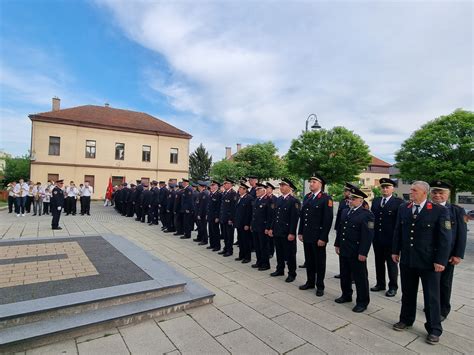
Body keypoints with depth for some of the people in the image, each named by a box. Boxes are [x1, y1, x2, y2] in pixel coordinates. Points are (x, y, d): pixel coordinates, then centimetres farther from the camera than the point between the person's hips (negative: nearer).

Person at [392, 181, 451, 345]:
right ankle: (406, 319, 35)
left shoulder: (440, 211, -10)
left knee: (432, 296, 10)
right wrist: (395, 251, 8)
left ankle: (434, 329, 27)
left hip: (429, 262, -4)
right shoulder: (403, 208, 2)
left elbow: (445, 238, -10)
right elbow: (398, 231, 9)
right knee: (407, 293, 17)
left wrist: (441, 261, -12)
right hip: (406, 260, 4)